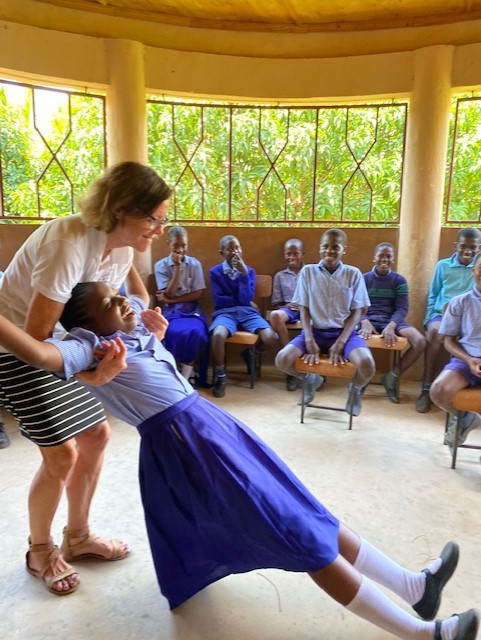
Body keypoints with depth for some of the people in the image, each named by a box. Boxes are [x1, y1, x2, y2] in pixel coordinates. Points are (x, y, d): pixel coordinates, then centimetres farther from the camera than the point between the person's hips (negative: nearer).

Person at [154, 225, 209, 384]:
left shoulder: (195, 264, 4)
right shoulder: (161, 266, 1)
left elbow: (198, 294, -2)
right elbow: (169, 294, -9)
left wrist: (173, 299, -10)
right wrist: (178, 267, -14)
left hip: (192, 310, 1)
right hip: (172, 312, -1)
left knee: (197, 332, -32)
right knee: (177, 333, -34)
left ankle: (184, 375, -17)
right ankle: (188, 369, -12)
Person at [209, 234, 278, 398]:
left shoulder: (249, 271, 10)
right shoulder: (215, 272, 5)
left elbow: (246, 299, -4)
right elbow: (218, 301, -4)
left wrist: (244, 273, -13)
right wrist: (244, 302, -1)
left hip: (247, 312, 2)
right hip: (225, 312, -2)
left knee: (271, 339, -24)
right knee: (218, 335, -38)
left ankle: (249, 352, 13)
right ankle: (220, 375, -12)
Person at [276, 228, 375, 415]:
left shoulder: (353, 274, -1)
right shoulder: (308, 271, 1)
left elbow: (356, 313, -1)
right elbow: (304, 310, 1)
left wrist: (340, 343, -14)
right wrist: (310, 341, -13)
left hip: (345, 332, -1)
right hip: (315, 331, 1)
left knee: (367, 365, -30)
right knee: (282, 360, -23)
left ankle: (356, 388, 12)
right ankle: (311, 379, 14)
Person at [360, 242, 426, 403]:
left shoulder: (400, 280, 8)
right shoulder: (364, 279, 8)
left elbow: (402, 308, -1)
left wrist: (391, 326, -22)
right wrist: (365, 323, -22)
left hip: (393, 321, 1)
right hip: (369, 320, -1)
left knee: (420, 342, -26)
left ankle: (393, 375, -4)